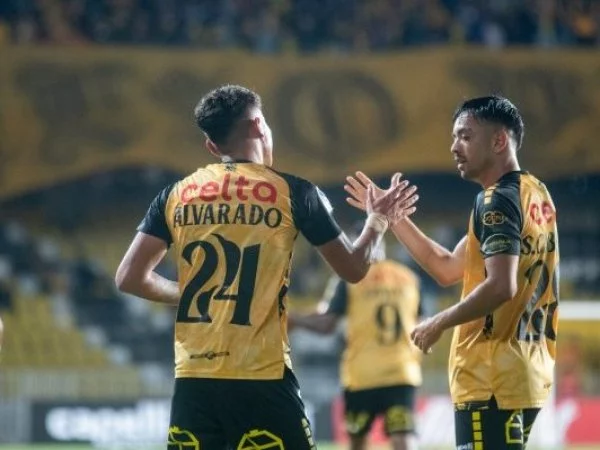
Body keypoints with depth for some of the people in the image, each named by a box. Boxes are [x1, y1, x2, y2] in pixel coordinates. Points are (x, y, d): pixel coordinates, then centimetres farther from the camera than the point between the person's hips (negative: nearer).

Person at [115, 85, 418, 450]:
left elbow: (130, 278, 6)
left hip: (193, 379, 3)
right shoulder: (292, 192, 0)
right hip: (262, 378, -3)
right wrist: (378, 221, 28)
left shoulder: (176, 195, 8)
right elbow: (354, 268, 9)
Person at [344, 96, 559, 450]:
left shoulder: (498, 200, -12)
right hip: (525, 372, 10)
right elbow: (448, 269, 21)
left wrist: (439, 324, -12)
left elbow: (501, 286, -25)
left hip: (492, 378, -10)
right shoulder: (535, 195, 17)